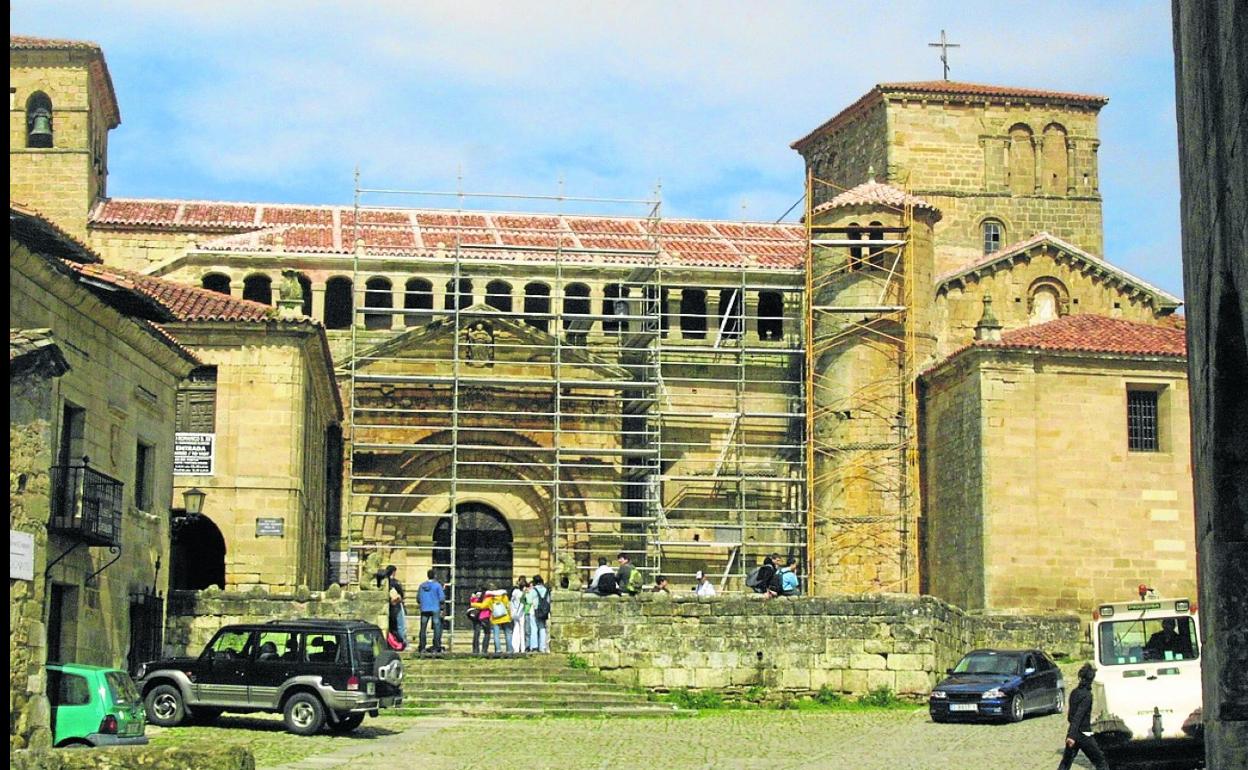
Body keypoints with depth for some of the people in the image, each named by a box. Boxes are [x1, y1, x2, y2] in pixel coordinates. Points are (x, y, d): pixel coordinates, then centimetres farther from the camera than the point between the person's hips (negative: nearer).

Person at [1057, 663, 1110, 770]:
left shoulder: (1074, 692, 6)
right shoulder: (1087, 695, -15)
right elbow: (1078, 716, -23)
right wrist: (1072, 735, -28)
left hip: (1073, 734, 7)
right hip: (1084, 735, -7)